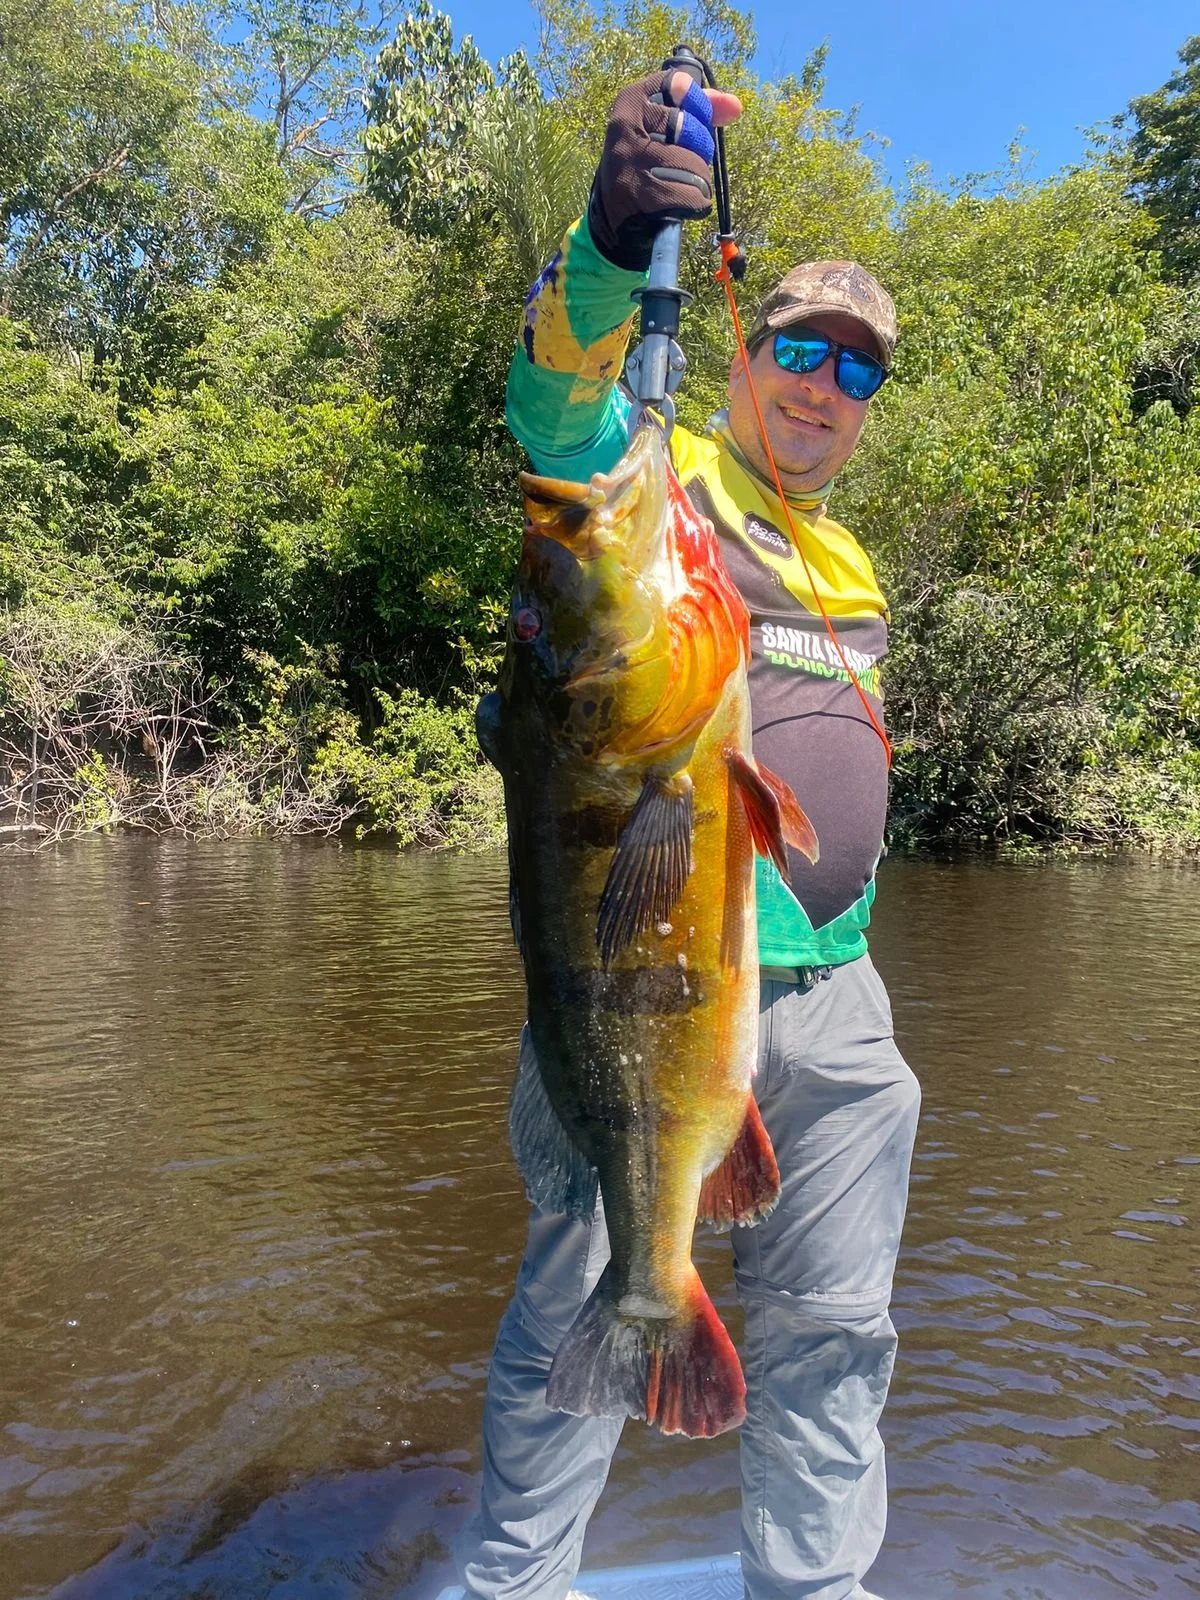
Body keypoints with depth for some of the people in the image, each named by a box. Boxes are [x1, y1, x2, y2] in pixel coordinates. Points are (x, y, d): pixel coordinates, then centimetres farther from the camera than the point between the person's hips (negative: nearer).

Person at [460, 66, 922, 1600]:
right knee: (579, 1316, 4)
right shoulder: (653, 477, 2)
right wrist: (611, 245, -41)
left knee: (830, 1327, 15)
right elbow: (557, 402, -22)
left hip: (833, 999, 7)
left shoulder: (852, 568, 22)